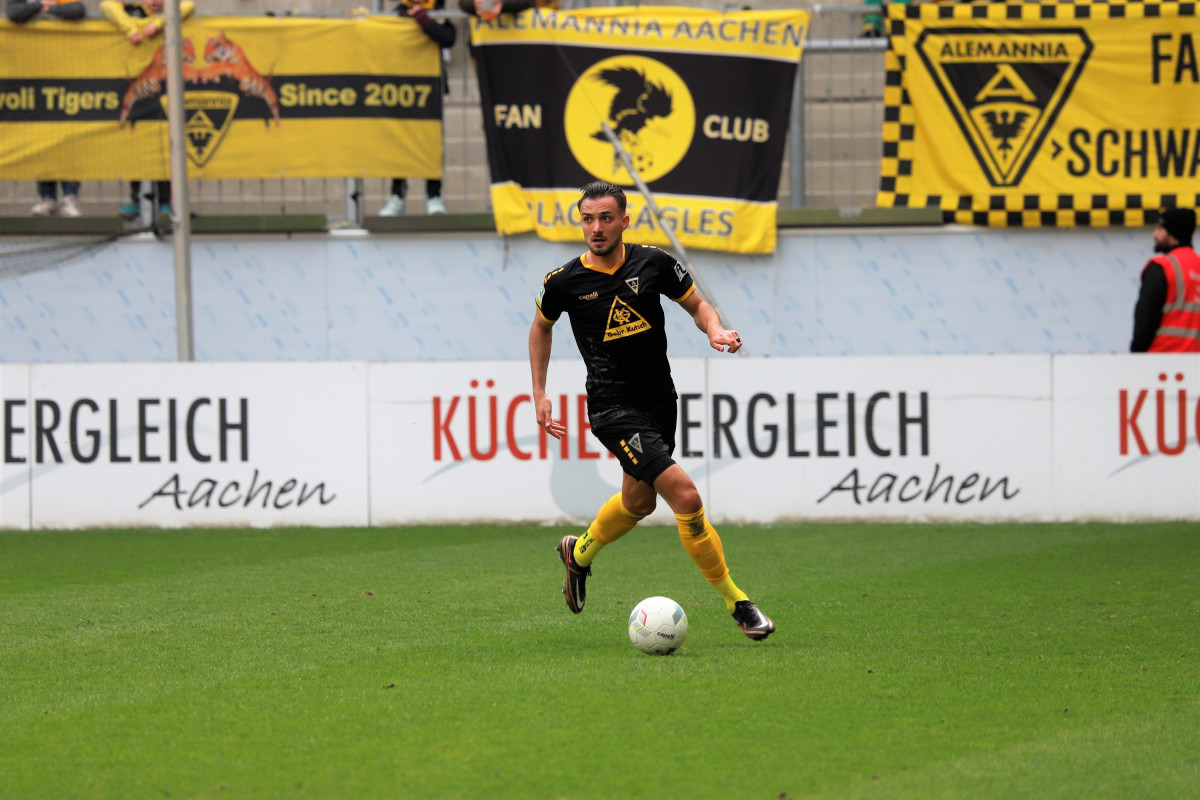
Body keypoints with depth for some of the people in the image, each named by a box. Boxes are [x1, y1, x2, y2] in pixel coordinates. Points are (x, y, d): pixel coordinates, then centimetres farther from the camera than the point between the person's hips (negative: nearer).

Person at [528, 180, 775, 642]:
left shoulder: (653, 263, -4)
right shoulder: (564, 282, -8)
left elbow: (696, 304, 9)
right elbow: (541, 327, 13)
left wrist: (715, 330, -13)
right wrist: (540, 395, 9)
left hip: (660, 400, 5)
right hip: (614, 408, -5)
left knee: (639, 501, 23)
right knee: (684, 495, -18)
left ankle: (579, 554, 53)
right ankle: (735, 603, -9)